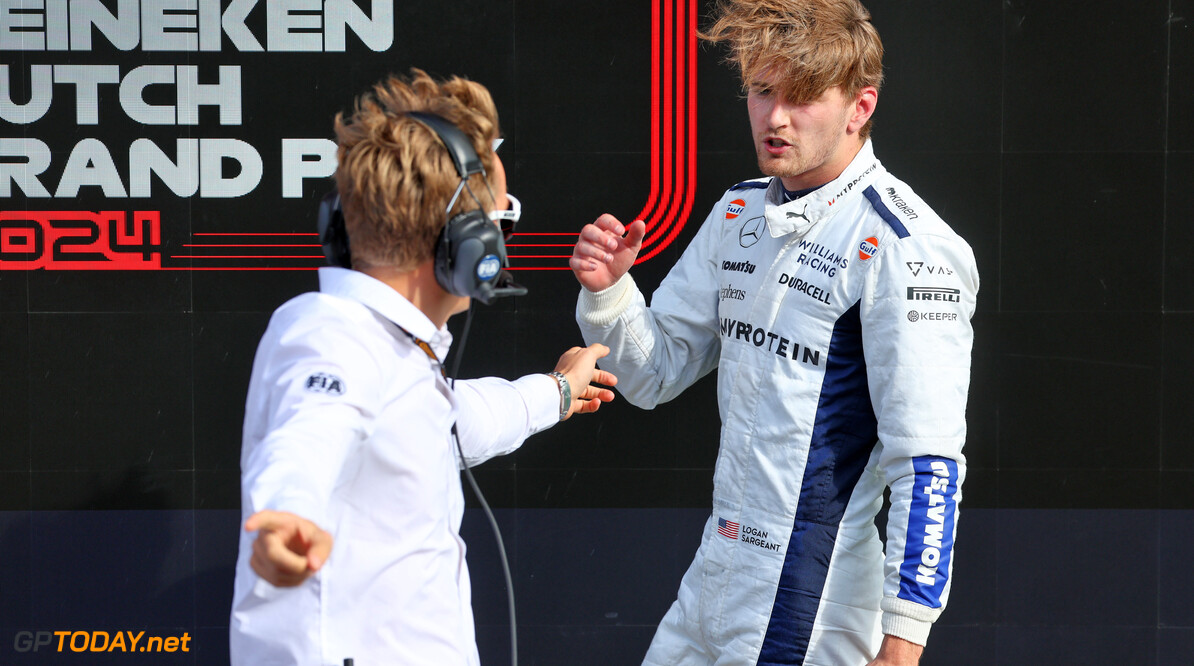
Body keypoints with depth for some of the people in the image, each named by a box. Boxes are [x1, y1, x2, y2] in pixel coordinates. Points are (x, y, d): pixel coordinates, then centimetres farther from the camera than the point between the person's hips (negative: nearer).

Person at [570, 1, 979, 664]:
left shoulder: (902, 247, -16)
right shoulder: (738, 214, 9)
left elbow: (928, 464, -19)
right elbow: (657, 372, 17)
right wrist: (608, 290, -4)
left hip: (813, 608, -7)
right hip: (712, 584, 8)